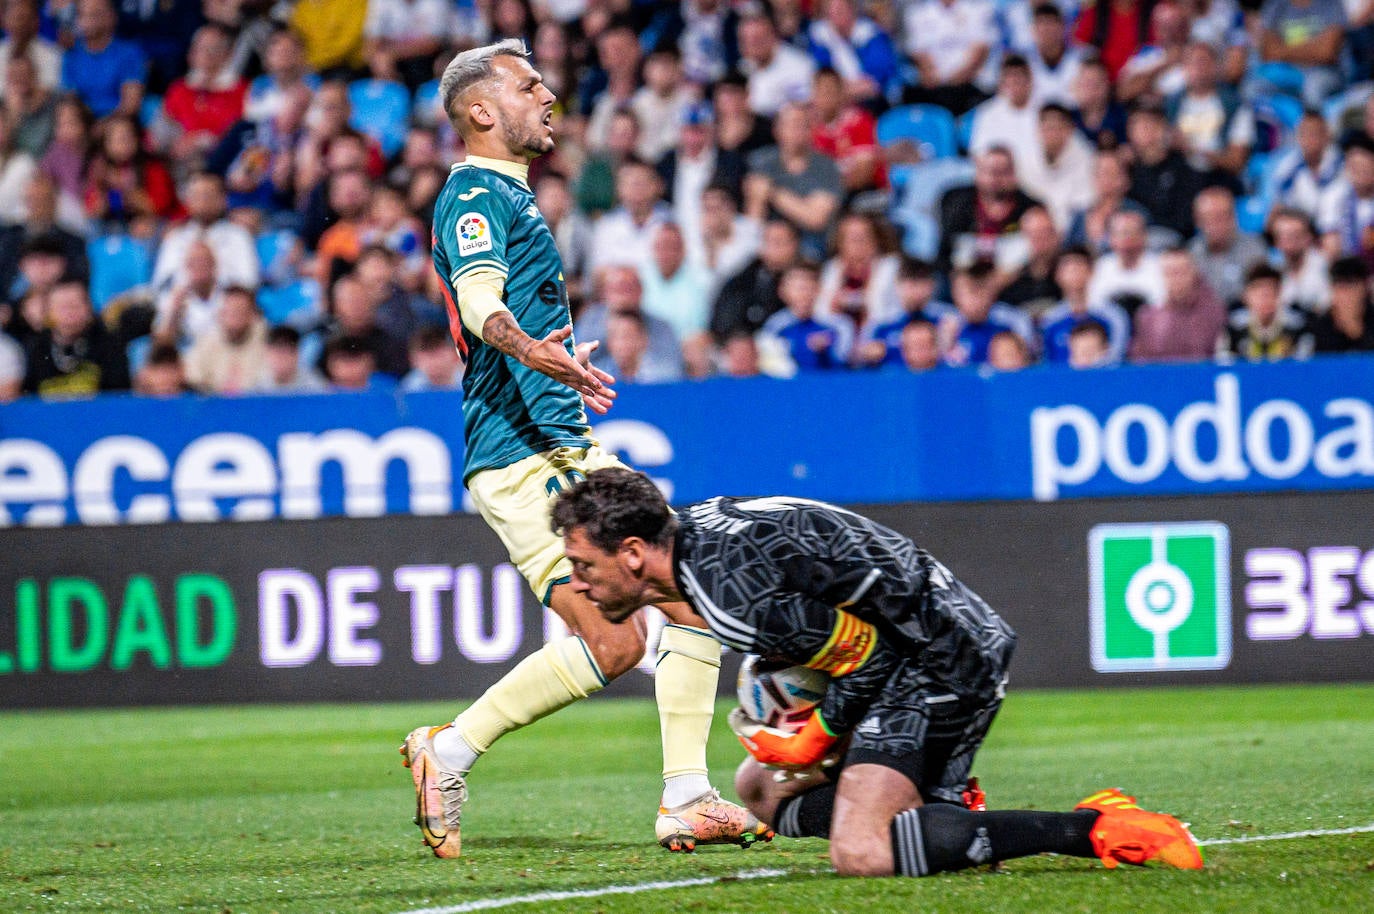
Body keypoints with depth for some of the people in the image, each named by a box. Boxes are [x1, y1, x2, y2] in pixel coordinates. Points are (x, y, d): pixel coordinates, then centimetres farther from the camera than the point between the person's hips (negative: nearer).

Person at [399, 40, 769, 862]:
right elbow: (481, 299, -30)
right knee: (613, 641, -16)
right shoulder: (473, 198, -10)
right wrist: (529, 349, -50)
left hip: (569, 450, 10)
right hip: (522, 456, -10)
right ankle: (449, 751, -3)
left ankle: (687, 798, 2)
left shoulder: (511, 196, 21)